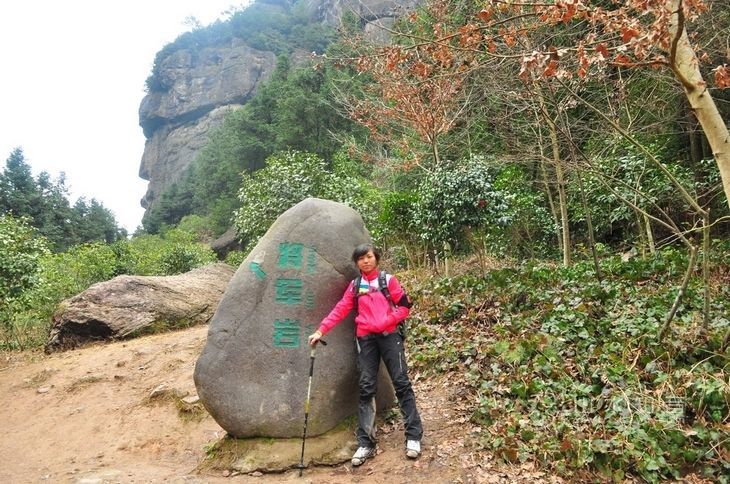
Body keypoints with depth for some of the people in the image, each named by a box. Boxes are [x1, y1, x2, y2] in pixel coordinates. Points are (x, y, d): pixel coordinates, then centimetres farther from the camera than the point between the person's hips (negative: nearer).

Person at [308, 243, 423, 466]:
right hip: (366, 339, 2)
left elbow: (404, 307, 1)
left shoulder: (388, 280, 3)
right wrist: (320, 331, -6)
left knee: (401, 383, -4)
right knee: (366, 388, 0)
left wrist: (383, 322, -11)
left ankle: (413, 436, 4)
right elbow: (340, 310, 4)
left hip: (389, 335, -2)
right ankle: (365, 443, 2)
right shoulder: (355, 286, 11)